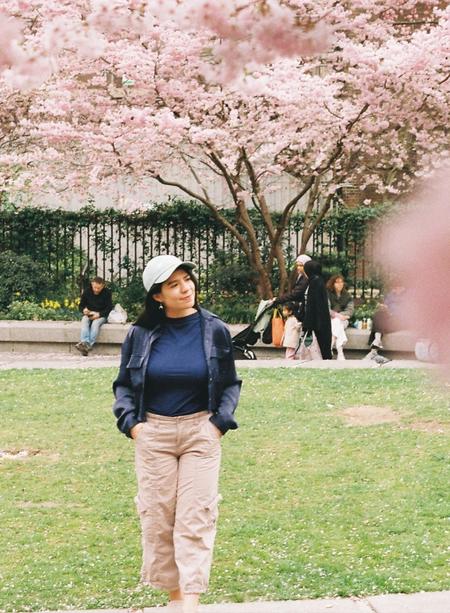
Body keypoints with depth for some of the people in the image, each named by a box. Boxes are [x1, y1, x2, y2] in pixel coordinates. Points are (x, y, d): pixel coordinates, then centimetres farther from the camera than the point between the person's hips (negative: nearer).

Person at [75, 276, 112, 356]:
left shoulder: (107, 292, -5)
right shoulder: (87, 291, 2)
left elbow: (109, 308, -7)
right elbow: (81, 306, 8)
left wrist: (99, 314, -22)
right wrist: (84, 310, -17)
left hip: (101, 315, -3)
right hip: (89, 314, 3)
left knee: (96, 323, -35)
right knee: (84, 321, -31)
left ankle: (89, 344, -49)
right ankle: (85, 342, -50)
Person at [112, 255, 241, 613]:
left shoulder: (215, 330, -1)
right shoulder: (141, 334, -1)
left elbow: (231, 384, 9)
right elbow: (123, 385, 10)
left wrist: (220, 422, -5)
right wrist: (130, 422, -4)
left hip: (201, 432, -1)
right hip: (153, 433, 1)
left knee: (195, 519, -7)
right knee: (157, 518, 4)